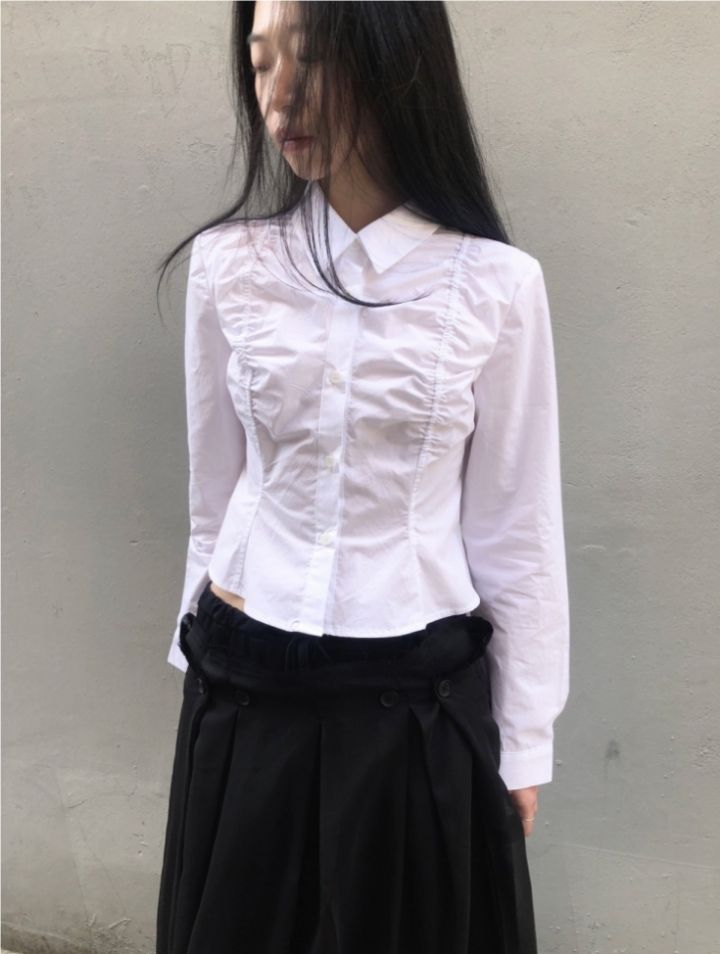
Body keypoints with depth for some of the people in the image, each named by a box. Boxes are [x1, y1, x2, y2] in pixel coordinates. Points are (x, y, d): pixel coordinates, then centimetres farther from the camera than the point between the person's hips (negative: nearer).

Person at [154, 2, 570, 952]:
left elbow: (518, 528, -4)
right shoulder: (227, 264, -4)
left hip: (418, 698, -1)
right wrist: (208, 659, 13)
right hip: (247, 690, 2)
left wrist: (521, 739, 1)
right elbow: (215, 495, 5)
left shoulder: (497, 284, -10)